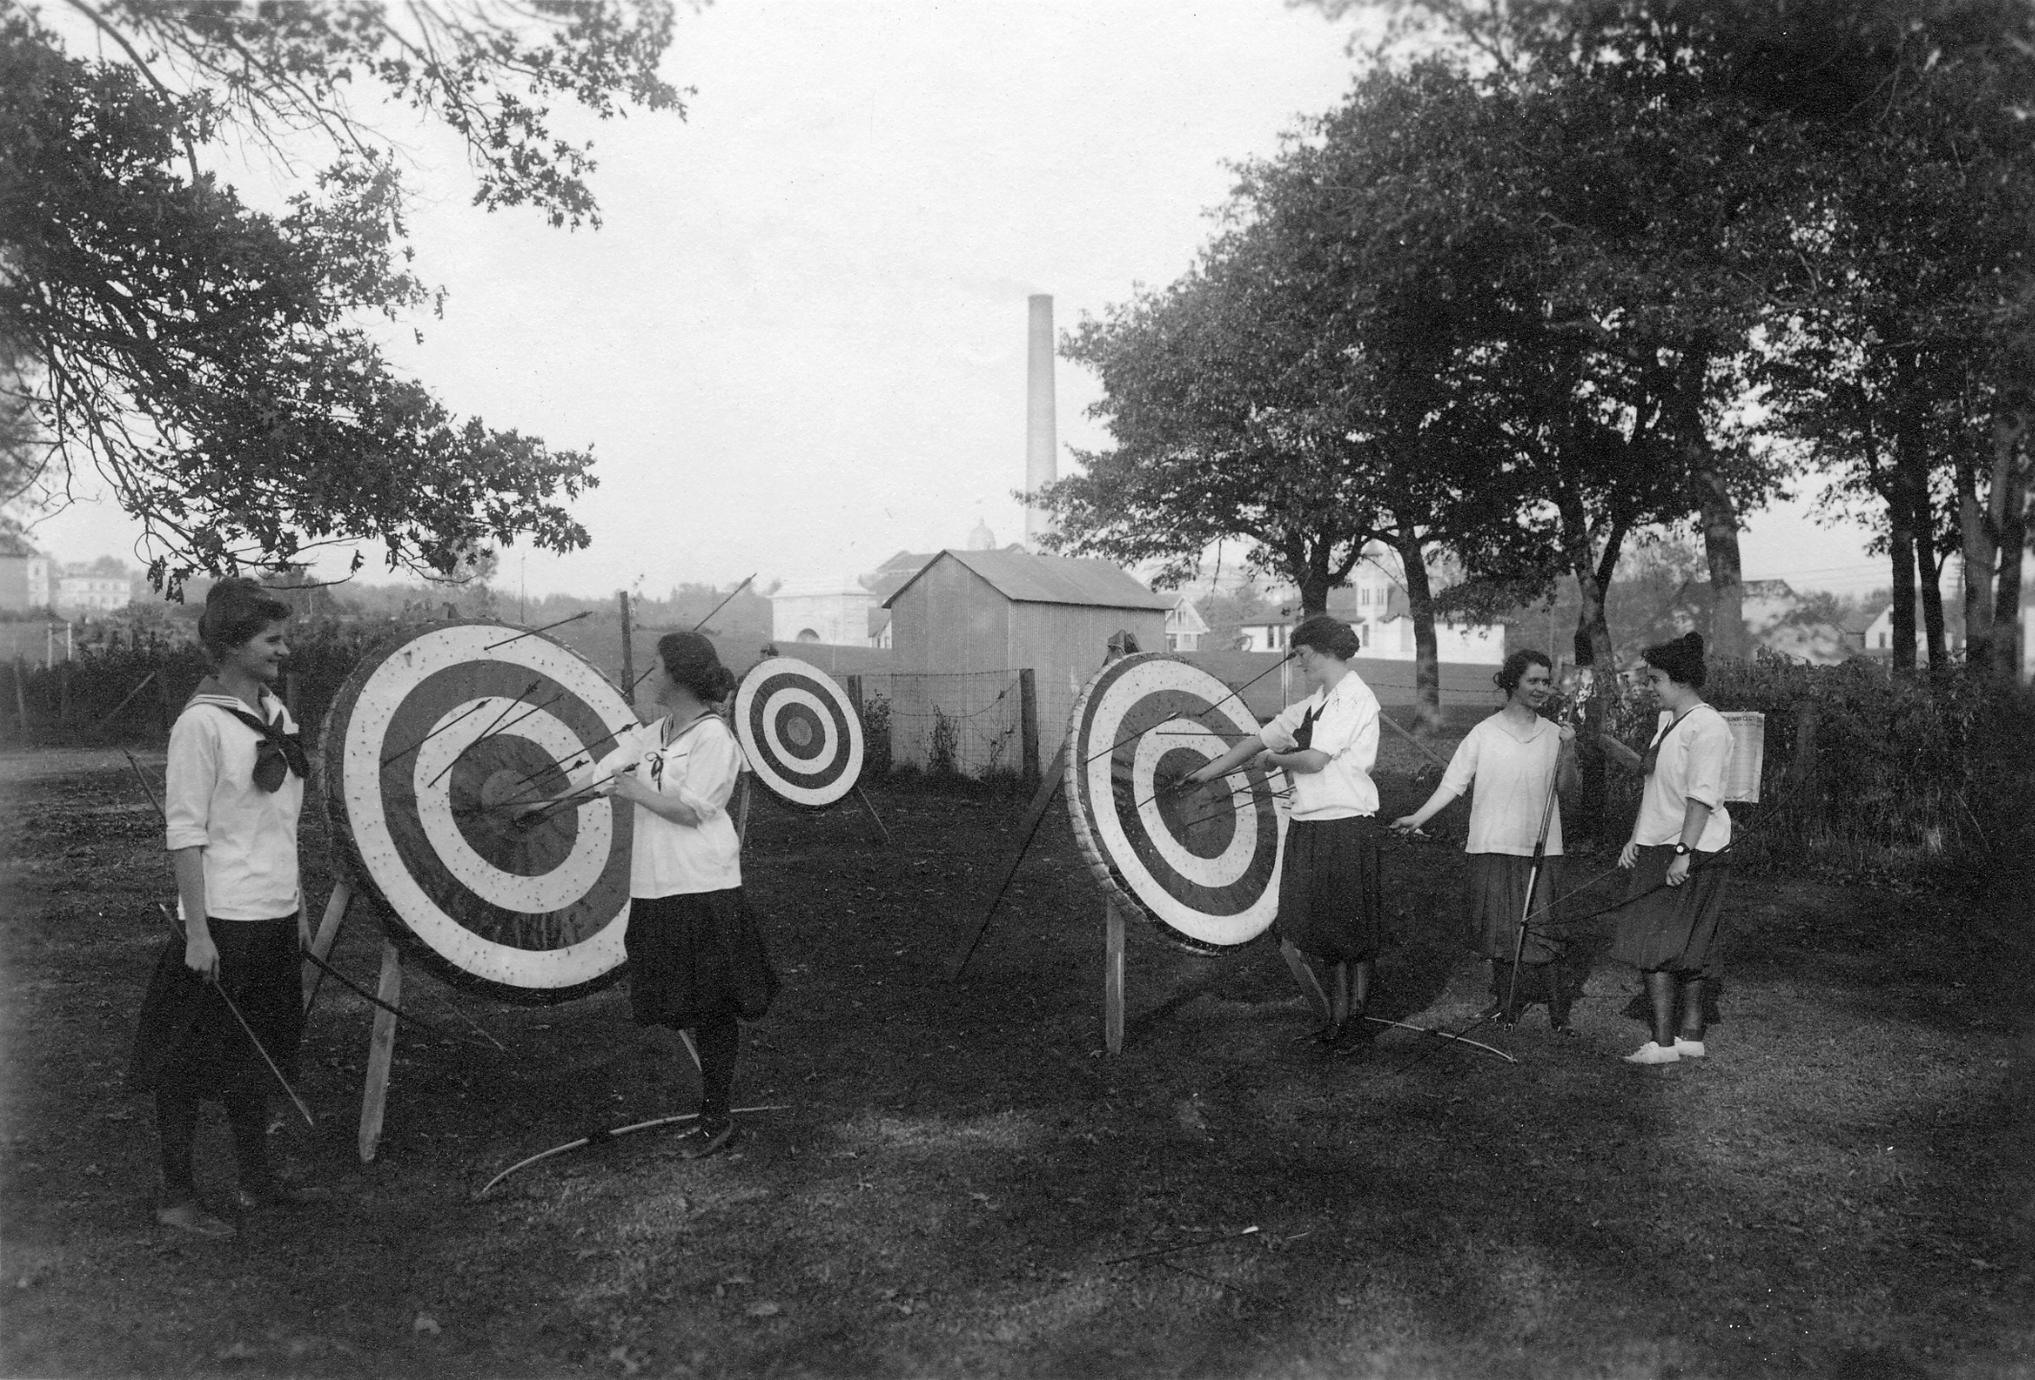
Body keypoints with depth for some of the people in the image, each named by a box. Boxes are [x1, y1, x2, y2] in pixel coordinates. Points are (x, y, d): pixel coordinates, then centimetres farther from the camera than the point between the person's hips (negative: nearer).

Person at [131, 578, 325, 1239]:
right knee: (189, 1062, 4)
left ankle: (256, 1178, 30)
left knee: (256, 1051, 17)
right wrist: (197, 931, -17)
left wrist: (299, 909, 16)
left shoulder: (278, 715, 9)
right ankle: (177, 1196, 17)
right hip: (224, 919, -8)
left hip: (275, 917, 8)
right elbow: (184, 833, -15)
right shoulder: (201, 722, -14)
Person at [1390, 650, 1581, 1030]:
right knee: (1499, 927, 7)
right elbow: (1454, 781, 0)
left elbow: (1566, 787, 7)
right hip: (1493, 847, 0)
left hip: (1541, 850, 1)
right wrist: (1418, 817, -7)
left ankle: (1559, 1009, 5)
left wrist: (1568, 750, -10)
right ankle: (1505, 1003, 21)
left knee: (1538, 927, -6)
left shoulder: (1553, 734, 6)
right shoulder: (1484, 734, -1)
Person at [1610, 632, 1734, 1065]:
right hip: (1657, 849, 9)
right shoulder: (1667, 720, 15)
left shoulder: (1707, 727, -15)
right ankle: (1690, 1036, 17)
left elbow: (1702, 797, -21)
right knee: (1684, 951, 11)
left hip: (1690, 853, -9)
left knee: (1659, 948, -8)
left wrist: (1684, 851, -25)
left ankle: (1665, 1043, -3)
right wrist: (1636, 838, 18)